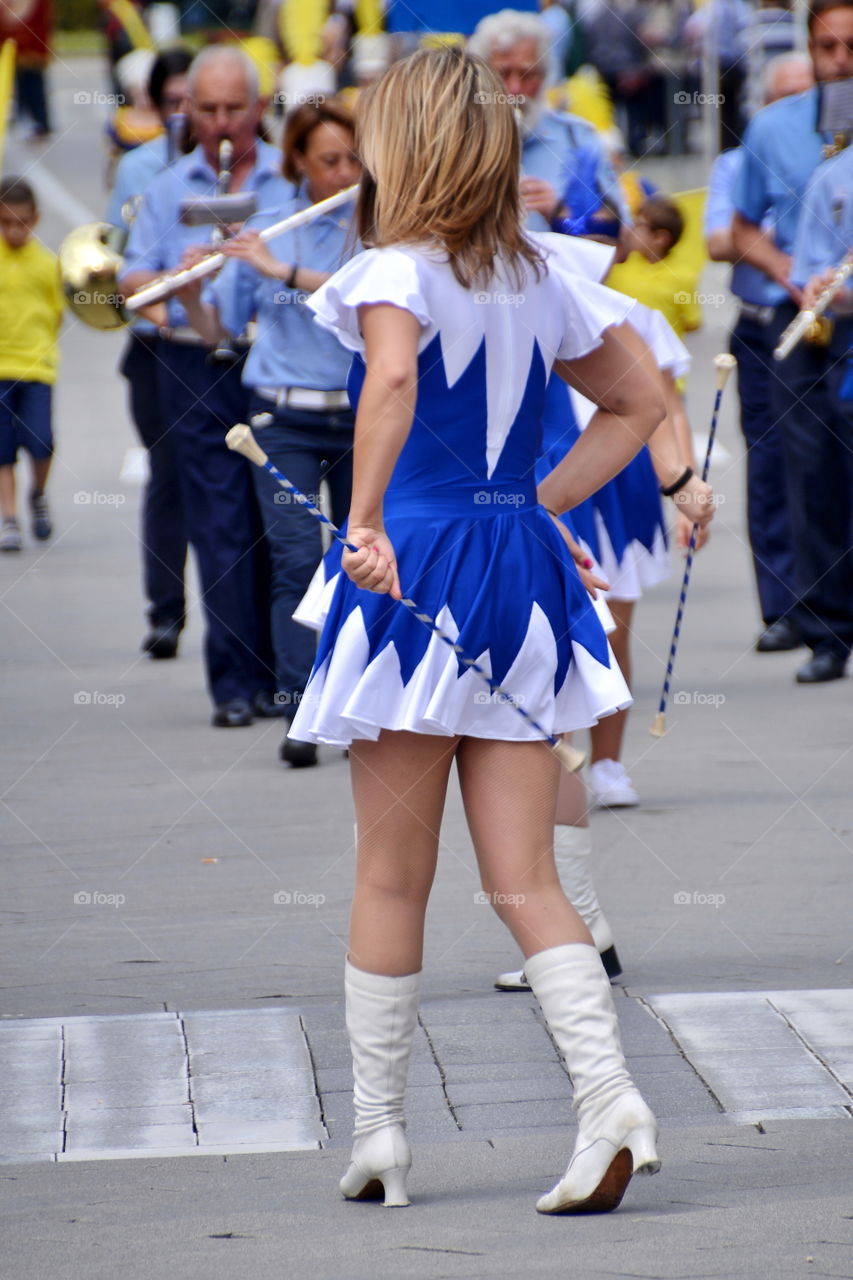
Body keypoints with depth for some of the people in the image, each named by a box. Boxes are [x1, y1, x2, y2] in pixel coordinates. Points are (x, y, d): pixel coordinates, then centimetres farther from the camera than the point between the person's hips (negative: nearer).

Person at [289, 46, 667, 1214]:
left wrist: (364, 521, -30)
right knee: (525, 881, 4)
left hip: (414, 565, -5)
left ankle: (377, 1131, 14)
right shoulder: (541, 276, 9)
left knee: (391, 880, 7)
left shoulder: (395, 272, -10)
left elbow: (393, 376, -33)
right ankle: (611, 1104, -13)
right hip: (520, 572, 5)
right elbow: (638, 405, 19)